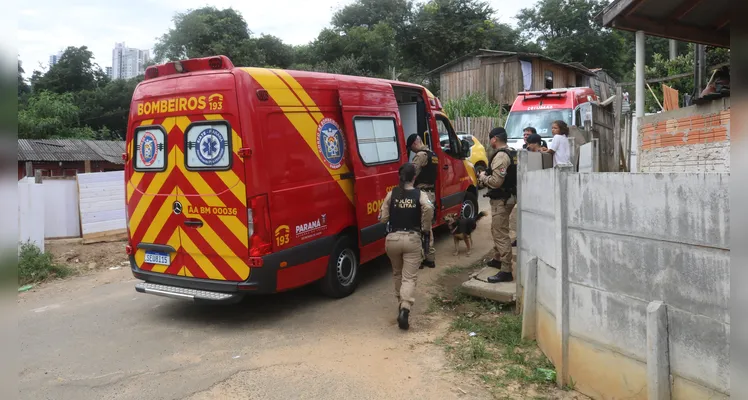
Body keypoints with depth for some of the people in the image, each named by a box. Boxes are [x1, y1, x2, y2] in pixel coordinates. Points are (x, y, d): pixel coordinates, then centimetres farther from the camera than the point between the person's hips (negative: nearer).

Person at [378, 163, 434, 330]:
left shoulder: (391, 194, 2)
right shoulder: (420, 195, -2)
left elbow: (383, 217, 0)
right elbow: (428, 208, -23)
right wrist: (426, 229, -9)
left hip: (393, 238, 2)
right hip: (413, 239, -2)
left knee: (397, 273, 24)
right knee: (409, 277, -1)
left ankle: (401, 302, 37)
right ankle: (404, 309, -19)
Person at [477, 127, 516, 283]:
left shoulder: (500, 156, -20)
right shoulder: (510, 153, 12)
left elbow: (496, 182, -26)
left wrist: (483, 177, -8)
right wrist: (487, 177, 10)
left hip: (502, 200, -11)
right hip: (507, 197, 11)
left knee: (501, 234, -9)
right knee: (497, 230, 24)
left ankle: (506, 271, -7)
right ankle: (498, 259, 38)